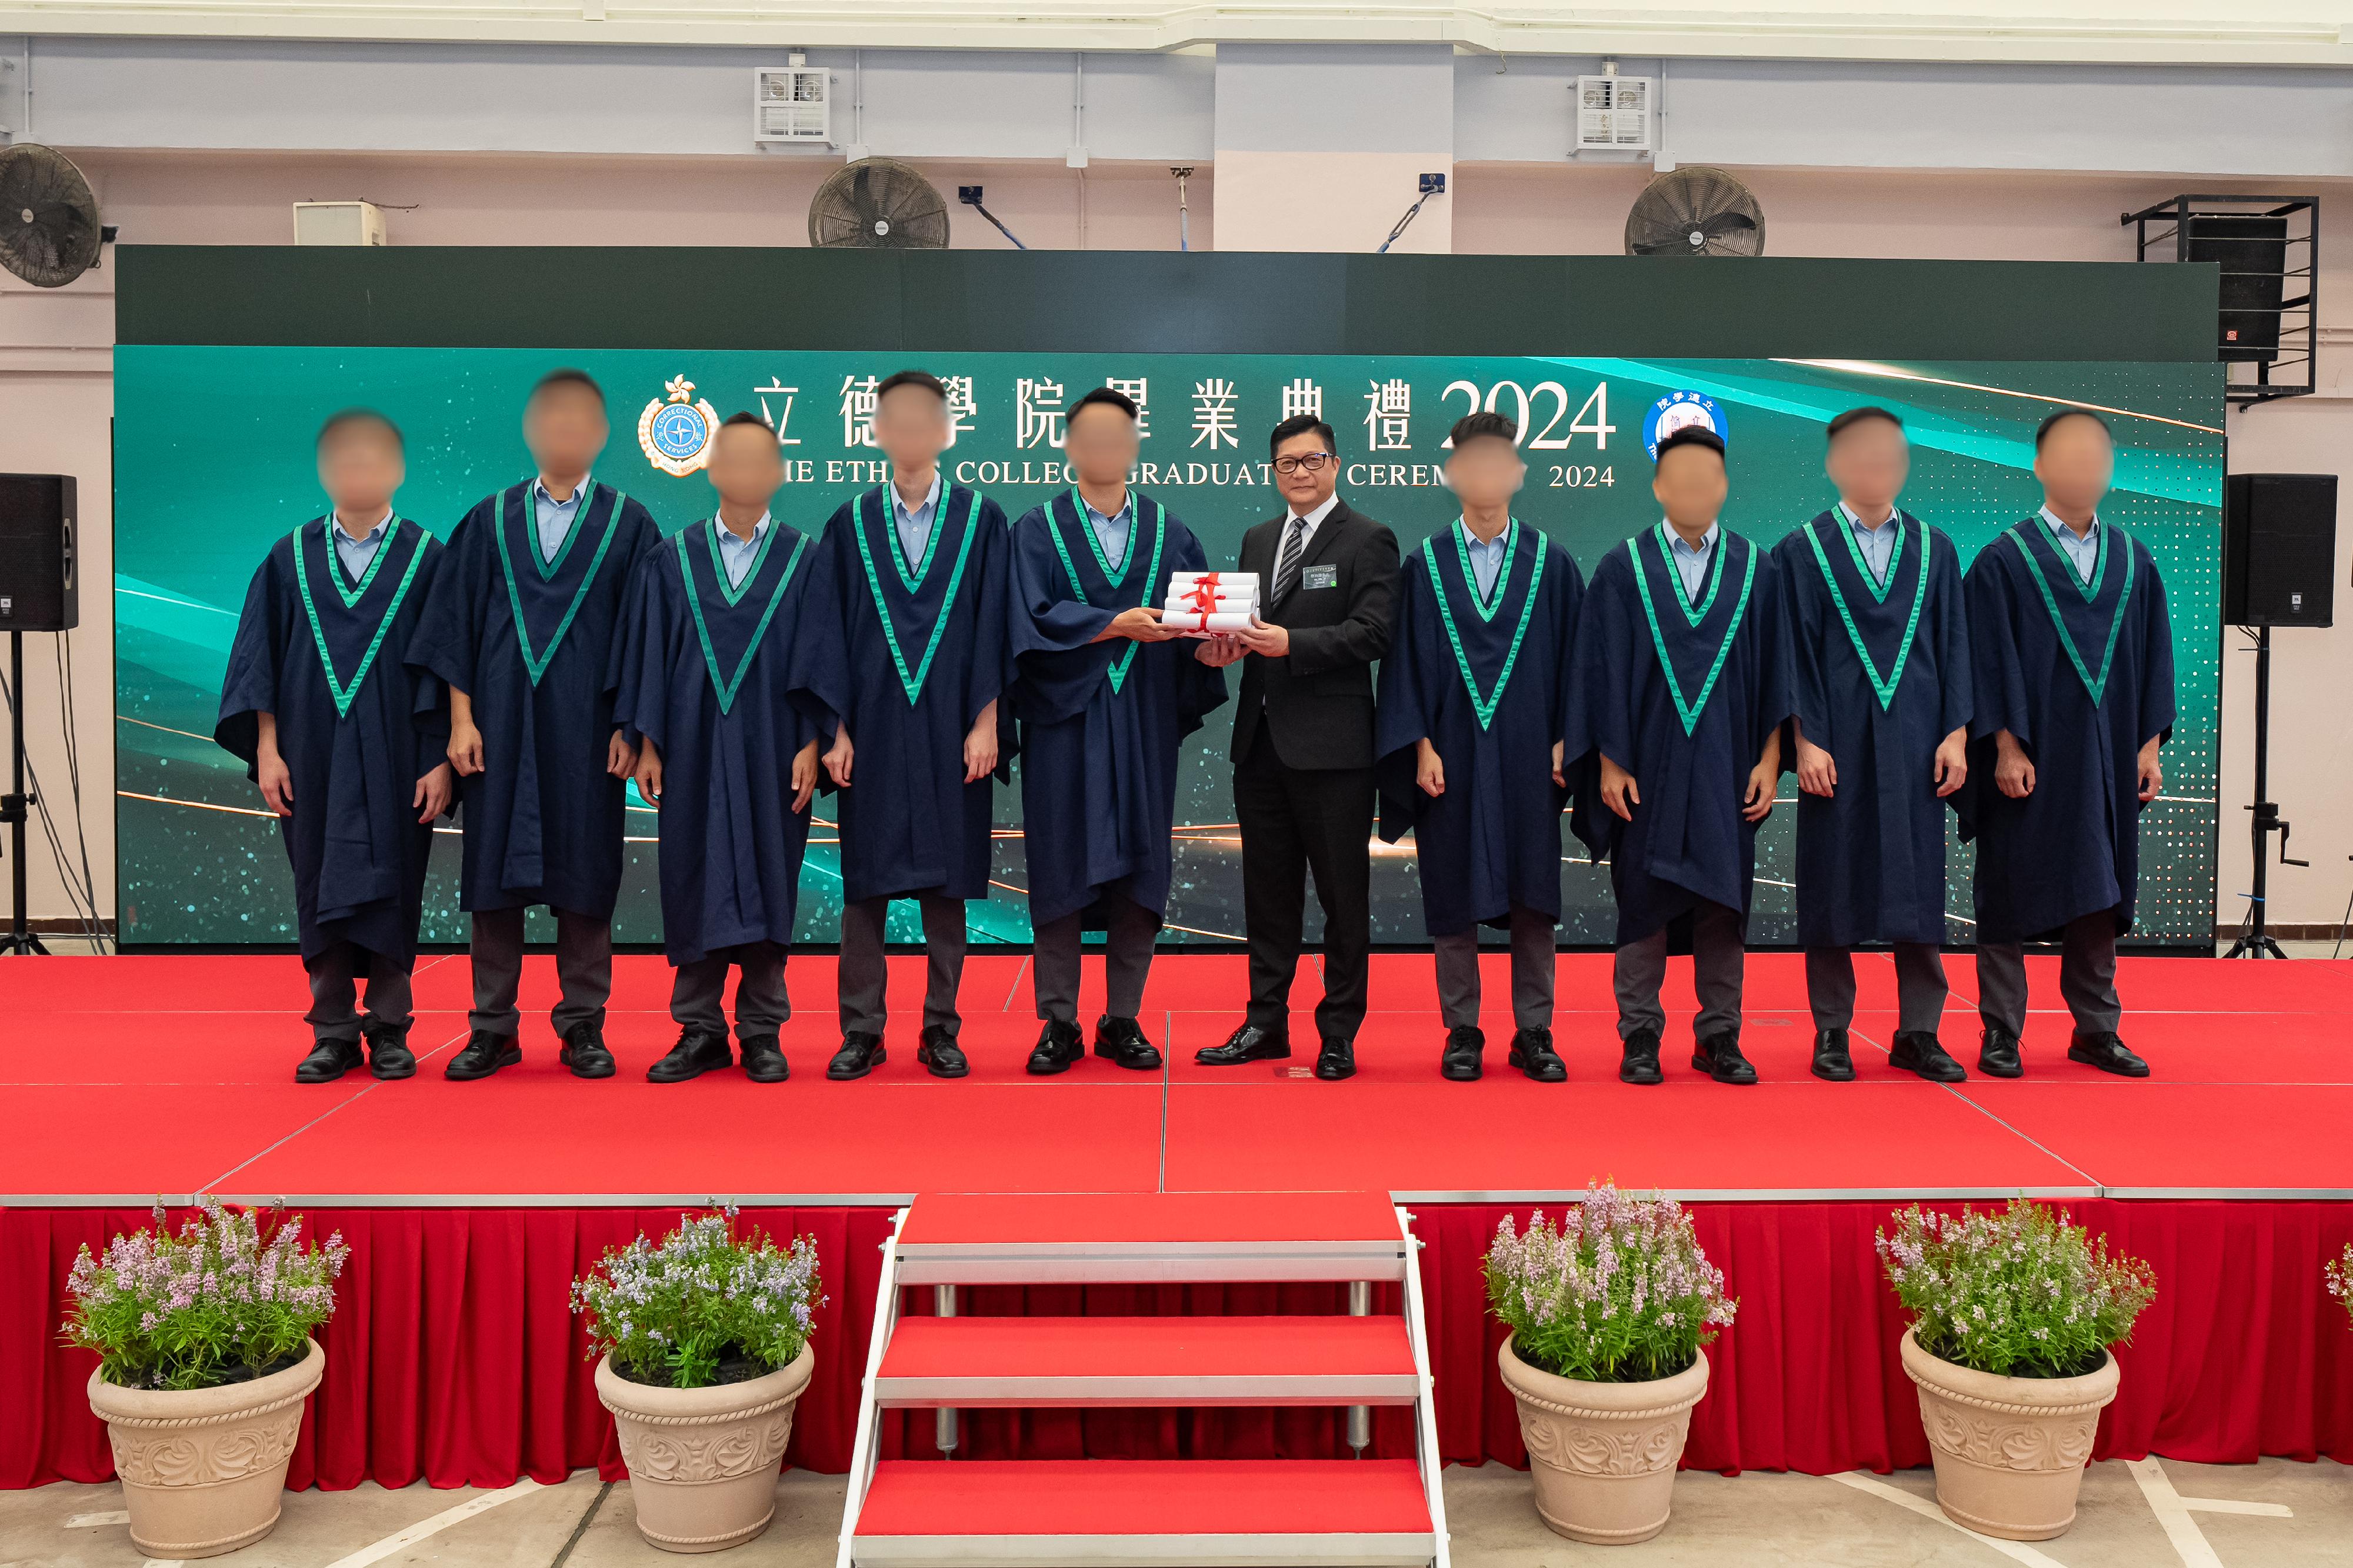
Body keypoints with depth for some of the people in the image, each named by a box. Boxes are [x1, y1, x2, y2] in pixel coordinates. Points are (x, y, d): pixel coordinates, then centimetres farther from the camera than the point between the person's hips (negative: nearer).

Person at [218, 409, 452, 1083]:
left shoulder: (426, 559, 2)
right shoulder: (291, 559, 7)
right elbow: (260, 658, 7)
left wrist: (441, 759, -7)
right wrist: (266, 750, -2)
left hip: (394, 755, -2)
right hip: (314, 753, 2)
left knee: (391, 889, 2)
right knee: (323, 890, 5)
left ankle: (389, 1029, 13)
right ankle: (333, 1033, 14)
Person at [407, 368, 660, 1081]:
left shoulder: (628, 524, 4)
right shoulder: (490, 521, 8)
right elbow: (456, 623, 6)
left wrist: (631, 726, -5)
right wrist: (461, 719, -3)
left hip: (583, 725, -1)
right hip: (500, 720, 1)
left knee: (584, 872, 3)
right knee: (494, 871, 3)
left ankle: (583, 1026, 13)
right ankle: (493, 1029, 12)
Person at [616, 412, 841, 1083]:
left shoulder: (803, 561, 3)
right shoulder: (674, 560, 7)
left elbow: (819, 658, -1)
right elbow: (650, 655, 7)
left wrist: (810, 745, -8)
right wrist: (648, 745, 2)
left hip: (771, 751, -1)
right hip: (694, 748, 1)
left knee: (767, 883, 3)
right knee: (696, 884, 4)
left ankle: (762, 1032, 12)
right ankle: (701, 1031, 13)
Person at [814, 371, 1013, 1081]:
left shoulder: (982, 520, 3)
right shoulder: (851, 525, 6)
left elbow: (992, 629, 0)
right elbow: (830, 632, 4)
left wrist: (985, 724, -7)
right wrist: (835, 727, -3)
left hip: (949, 726, -1)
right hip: (872, 724, 1)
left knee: (946, 877, 4)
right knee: (865, 879, 3)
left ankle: (941, 1030, 13)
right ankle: (861, 1030, 12)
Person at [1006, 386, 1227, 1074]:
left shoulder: (1170, 534, 12)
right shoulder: (1038, 531, 5)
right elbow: (1035, 619, -9)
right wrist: (1118, 623, -20)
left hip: (1144, 725, 2)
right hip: (1065, 721, -2)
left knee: (1138, 869, 2)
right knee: (1062, 869, -1)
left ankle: (1122, 1021, 11)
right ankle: (1059, 1023, 7)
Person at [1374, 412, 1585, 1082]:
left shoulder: (1551, 563, 4)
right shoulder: (1426, 564, 3)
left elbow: (1571, 656, 5)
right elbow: (1408, 659, 1)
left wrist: (1563, 741, -2)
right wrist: (1422, 746, -7)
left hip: (1526, 754, 0)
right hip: (1453, 754, 0)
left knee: (1533, 899, 4)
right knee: (1456, 899, 4)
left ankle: (1533, 1033, 13)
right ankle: (1462, 1032, 15)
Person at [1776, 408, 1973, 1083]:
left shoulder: (1934, 548, 10)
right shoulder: (1803, 552, 1)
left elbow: (1953, 644, 8)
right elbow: (1794, 653, -3)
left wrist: (1956, 734, 0)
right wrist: (1805, 741, -10)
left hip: (1914, 741, 3)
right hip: (1839, 742, -2)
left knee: (1919, 885, 4)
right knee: (1834, 884, 3)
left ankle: (1918, 1033, 13)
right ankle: (1832, 1032, 13)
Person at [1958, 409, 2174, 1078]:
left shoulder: (2134, 562, 10)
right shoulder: (2003, 562, -3)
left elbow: (2153, 657, 11)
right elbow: (1992, 661, -8)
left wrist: (2149, 744, 4)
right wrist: (2007, 746, -14)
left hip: (2106, 760, 4)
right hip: (2031, 759, -4)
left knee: (2098, 893, 9)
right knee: (2012, 892, 1)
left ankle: (2096, 1030, 18)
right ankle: (2001, 1034, 8)